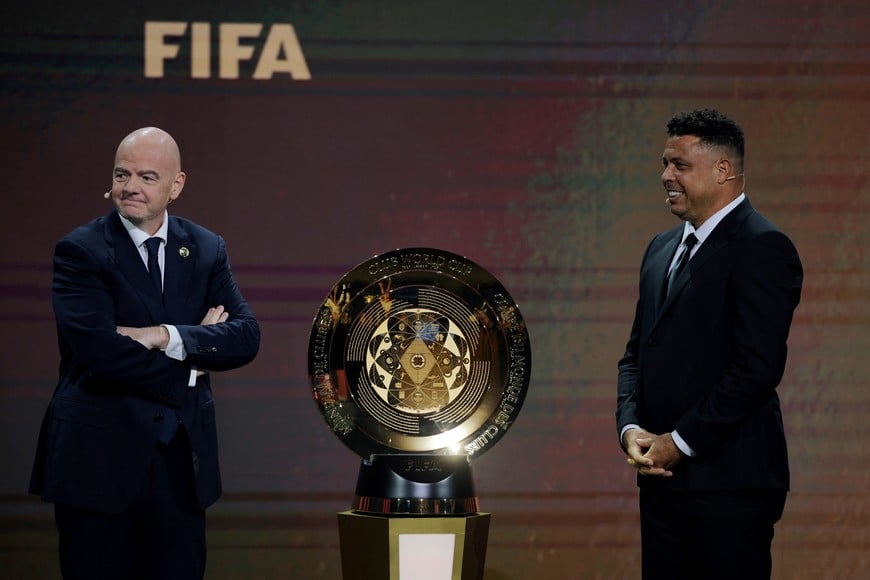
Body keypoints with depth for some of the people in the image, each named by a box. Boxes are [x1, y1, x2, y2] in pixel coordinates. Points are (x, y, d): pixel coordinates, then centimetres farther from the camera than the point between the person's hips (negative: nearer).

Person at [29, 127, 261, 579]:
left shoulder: (206, 250, 10)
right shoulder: (80, 251, -5)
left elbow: (245, 336, -2)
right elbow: (99, 349, -18)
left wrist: (165, 337, -16)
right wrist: (189, 367, -9)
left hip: (181, 459, 4)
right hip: (99, 457, -4)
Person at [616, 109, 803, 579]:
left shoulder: (762, 248, -9)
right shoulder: (662, 249, 19)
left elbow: (757, 367, -16)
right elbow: (636, 354, 20)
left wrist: (680, 442, -14)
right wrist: (630, 428, 2)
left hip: (729, 483, -8)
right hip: (662, 477, 8)